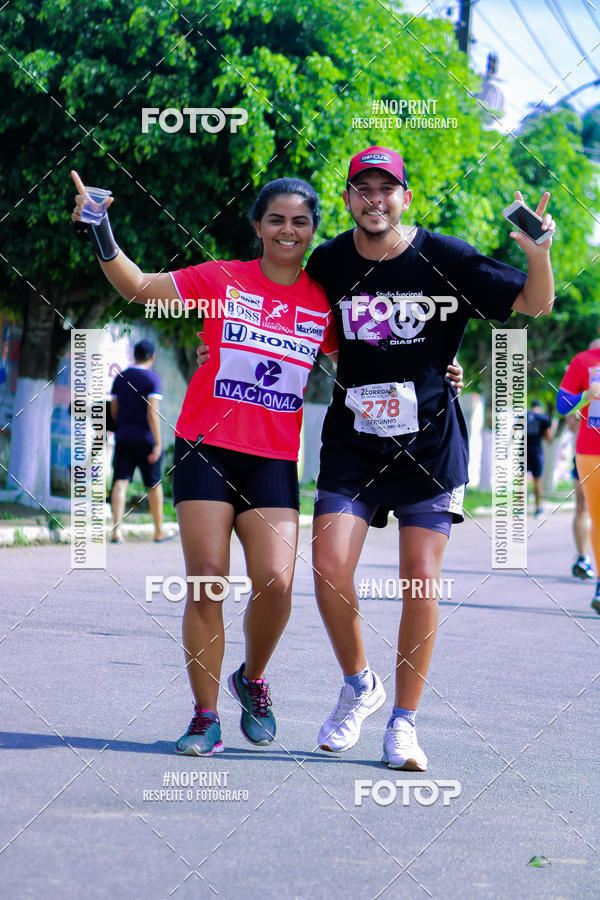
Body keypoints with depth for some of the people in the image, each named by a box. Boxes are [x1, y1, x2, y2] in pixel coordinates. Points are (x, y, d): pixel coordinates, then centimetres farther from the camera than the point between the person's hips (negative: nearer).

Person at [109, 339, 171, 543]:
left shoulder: (120, 378, 9)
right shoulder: (152, 378, -8)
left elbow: (114, 410, 13)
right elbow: (153, 412, -16)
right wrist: (158, 444, -18)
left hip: (123, 437, 4)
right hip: (145, 439, -4)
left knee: (120, 482, -4)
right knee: (154, 484, 10)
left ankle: (116, 530, -20)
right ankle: (159, 531, 20)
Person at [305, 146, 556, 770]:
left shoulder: (445, 260, -6)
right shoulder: (327, 264, 2)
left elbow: (533, 305, -5)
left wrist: (538, 256, -23)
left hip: (430, 443, -2)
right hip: (352, 442, 2)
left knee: (421, 581, -5)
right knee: (329, 567, -11)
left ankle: (404, 723, 8)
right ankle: (358, 683, 15)